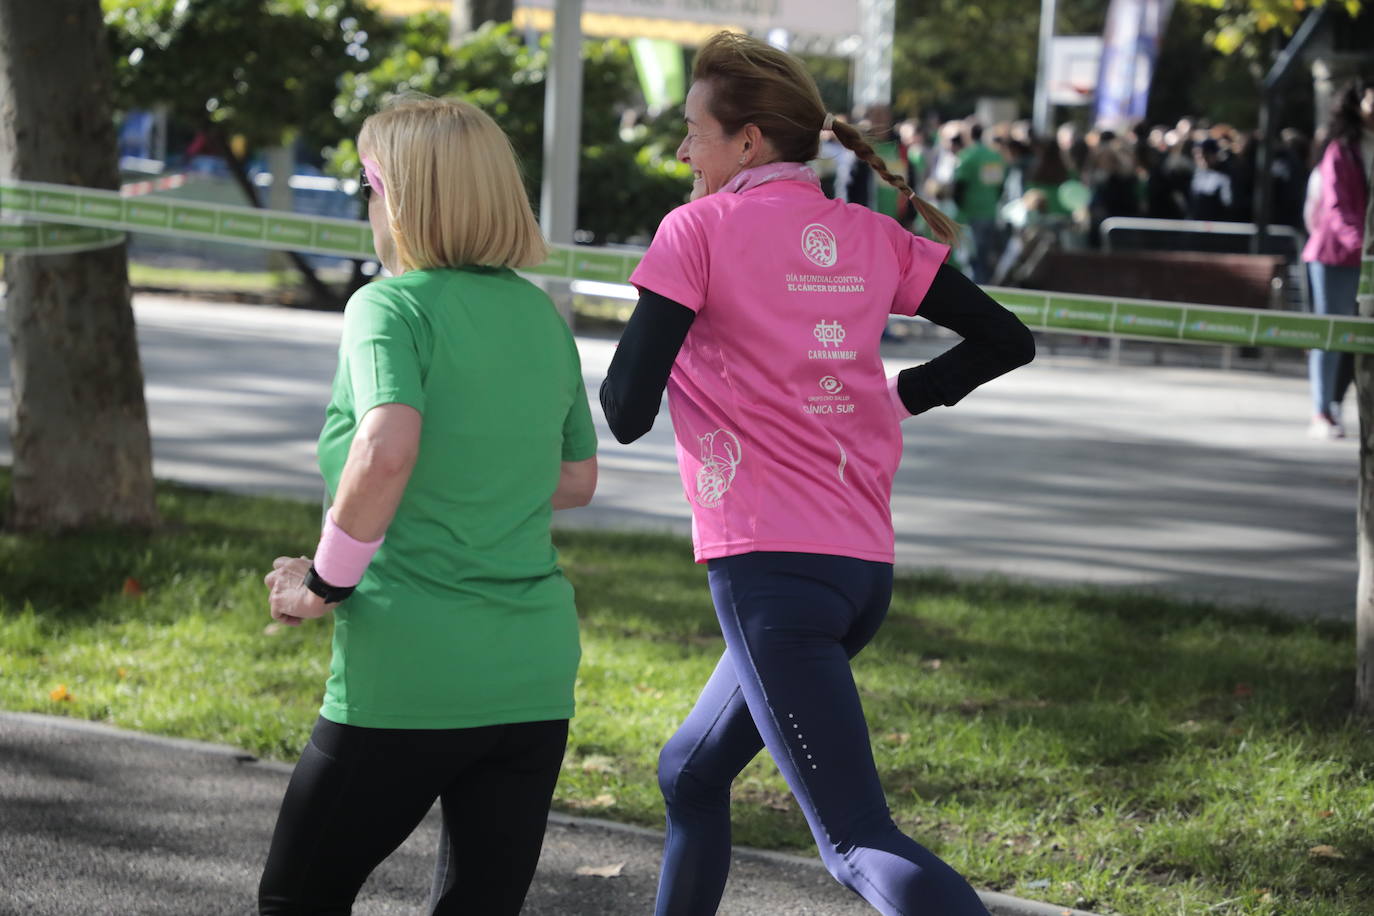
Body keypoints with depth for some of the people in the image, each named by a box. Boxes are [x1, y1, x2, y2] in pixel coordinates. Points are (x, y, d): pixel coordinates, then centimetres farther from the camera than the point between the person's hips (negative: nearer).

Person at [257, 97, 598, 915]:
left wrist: (325, 582, -14)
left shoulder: (392, 306, -9)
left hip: (409, 678, -6)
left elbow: (385, 449, -26)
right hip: (536, 673, 6)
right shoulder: (543, 316, 10)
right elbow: (578, 480, 20)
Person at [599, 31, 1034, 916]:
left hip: (770, 569, -8)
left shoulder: (698, 230, -6)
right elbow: (1006, 339, 10)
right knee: (691, 775, 25)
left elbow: (626, 411, -8)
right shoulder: (872, 237, 10)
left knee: (860, 844, -13)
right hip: (867, 567, 8)